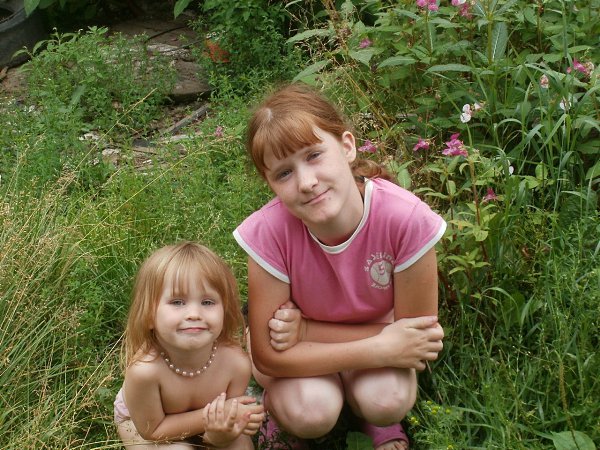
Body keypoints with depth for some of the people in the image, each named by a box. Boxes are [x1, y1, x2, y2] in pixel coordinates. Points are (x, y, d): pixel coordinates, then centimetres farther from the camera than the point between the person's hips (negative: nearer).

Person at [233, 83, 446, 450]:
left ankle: (374, 414, 7)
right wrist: (380, 349, -31)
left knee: (388, 402, -29)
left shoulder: (407, 219, -32)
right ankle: (280, 405, 6)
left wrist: (304, 329, -29)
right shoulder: (269, 231, -31)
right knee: (310, 412, -29)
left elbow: (418, 336, -21)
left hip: (379, 333, 1)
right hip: (296, 354, 0)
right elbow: (267, 355, -23)